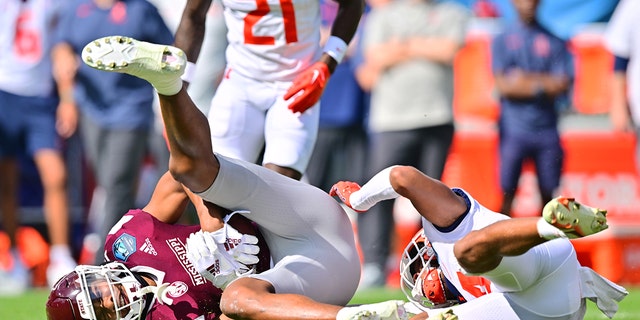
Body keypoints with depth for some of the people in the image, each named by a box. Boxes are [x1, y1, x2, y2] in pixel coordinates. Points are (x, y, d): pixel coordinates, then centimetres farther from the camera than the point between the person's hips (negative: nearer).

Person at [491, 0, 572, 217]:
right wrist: (542, 85, -5)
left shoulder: (554, 42, 10)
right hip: (514, 131, -2)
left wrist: (527, 79, -8)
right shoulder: (502, 40, 7)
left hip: (547, 130, 2)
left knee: (548, 191, 3)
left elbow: (563, 85, 0)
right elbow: (503, 86, -4)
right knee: (507, 192, -6)